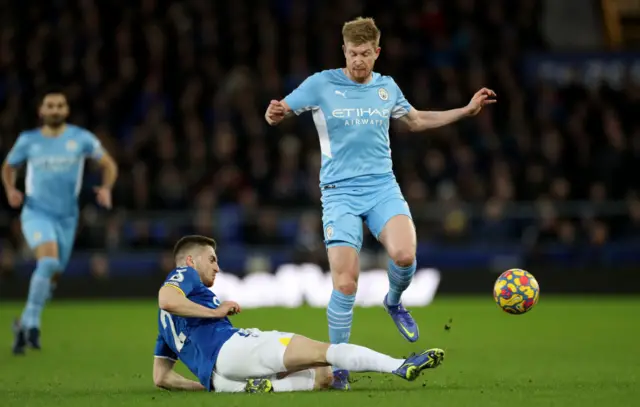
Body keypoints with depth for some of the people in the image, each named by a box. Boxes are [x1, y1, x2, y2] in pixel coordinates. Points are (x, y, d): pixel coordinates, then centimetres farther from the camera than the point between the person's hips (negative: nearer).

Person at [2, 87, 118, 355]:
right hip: (36, 212, -3)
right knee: (48, 260, -29)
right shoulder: (28, 140, 1)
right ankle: (32, 323, -24)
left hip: (67, 217, 3)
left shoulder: (81, 139, -1)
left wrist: (106, 188, -12)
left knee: (51, 279, 10)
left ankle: (24, 324, 32)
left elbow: (109, 164, 7)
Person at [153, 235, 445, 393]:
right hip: (228, 347, -9)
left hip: (214, 376, 9)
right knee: (324, 351, -16)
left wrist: (207, 386, 29)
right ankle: (402, 367, -32)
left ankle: (266, 387, -22)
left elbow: (161, 378, 30)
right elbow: (165, 299, -16)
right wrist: (215, 312, -5)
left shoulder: (168, 323, 36)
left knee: (323, 376, 6)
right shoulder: (184, 276, 12)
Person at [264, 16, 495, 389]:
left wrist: (467, 110, 21)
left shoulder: (387, 88, 8)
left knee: (404, 254, -26)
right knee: (346, 283, -13)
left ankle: (394, 301, 9)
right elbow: (277, 114, 1)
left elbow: (416, 121, 26)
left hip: (382, 187, 2)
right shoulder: (321, 84, -3)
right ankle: (339, 365, 5)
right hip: (340, 192, -2)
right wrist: (275, 114, -24)